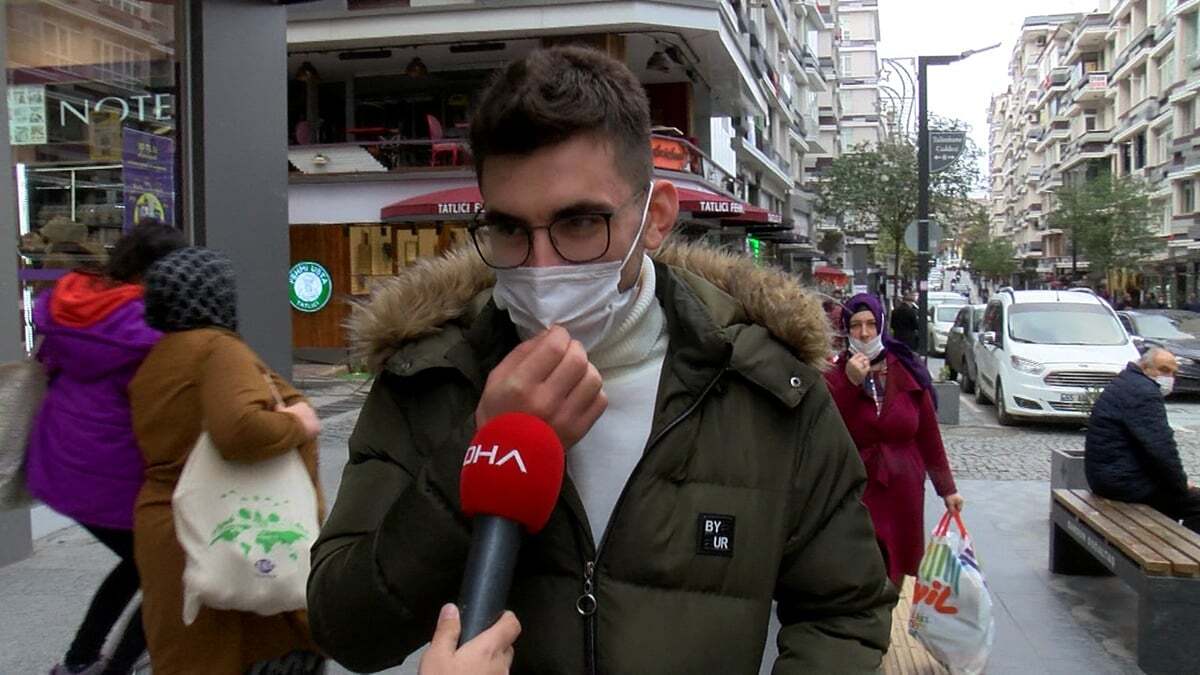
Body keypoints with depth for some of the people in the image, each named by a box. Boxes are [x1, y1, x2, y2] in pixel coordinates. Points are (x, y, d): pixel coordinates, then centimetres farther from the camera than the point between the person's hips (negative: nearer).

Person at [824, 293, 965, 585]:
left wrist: (947, 488, 10)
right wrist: (851, 384, -19)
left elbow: (929, 436, 9)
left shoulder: (908, 375, 4)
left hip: (904, 495, 2)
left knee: (900, 574, 7)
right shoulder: (833, 380, -2)